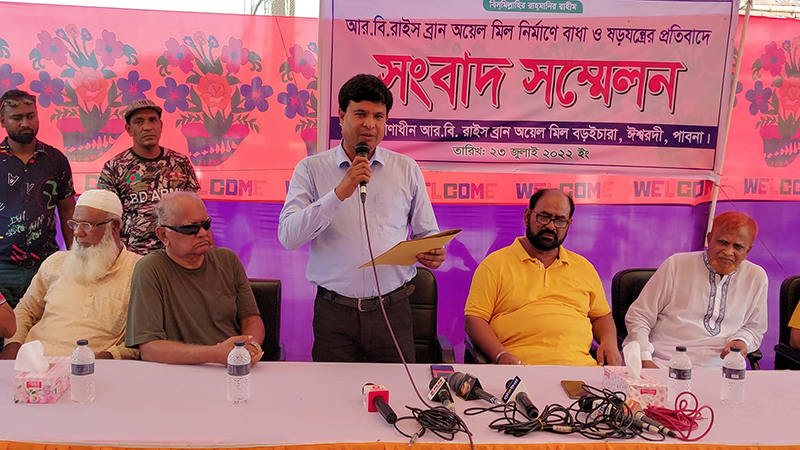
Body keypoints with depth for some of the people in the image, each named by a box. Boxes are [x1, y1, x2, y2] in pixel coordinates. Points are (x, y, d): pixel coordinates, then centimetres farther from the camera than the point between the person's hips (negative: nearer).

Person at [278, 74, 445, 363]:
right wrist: (340, 193, -16)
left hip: (392, 309, 1)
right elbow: (288, 237, -8)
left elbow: (428, 234, 15)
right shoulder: (311, 169, 3)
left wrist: (433, 254, -9)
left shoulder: (407, 169, 9)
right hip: (334, 314, -1)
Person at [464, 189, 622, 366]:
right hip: (520, 369, -4)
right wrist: (500, 355, -12)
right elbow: (473, 319, 5)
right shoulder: (495, 264, 10)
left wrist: (609, 342, 10)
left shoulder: (584, 267, 25)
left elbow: (601, 316, 33)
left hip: (579, 367, 4)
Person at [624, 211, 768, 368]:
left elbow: (754, 328, 24)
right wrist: (645, 361, -11)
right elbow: (639, 316, 2)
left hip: (714, 369, 4)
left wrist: (742, 341, 0)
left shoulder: (757, 278, 11)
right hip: (660, 363, -4)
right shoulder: (677, 265, 2)